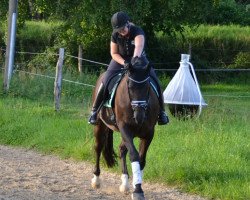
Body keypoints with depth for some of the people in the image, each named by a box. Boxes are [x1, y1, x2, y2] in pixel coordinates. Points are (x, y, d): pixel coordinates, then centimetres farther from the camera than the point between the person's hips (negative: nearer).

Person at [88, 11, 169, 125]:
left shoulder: (137, 32, -26)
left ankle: (161, 111, -1)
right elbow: (114, 53, -6)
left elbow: (139, 46, -47)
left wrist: (136, 58, -68)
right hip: (120, 60, 1)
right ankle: (95, 110, -2)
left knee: (155, 82, -17)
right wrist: (124, 63, -26)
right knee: (105, 82, -18)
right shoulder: (115, 35, -14)